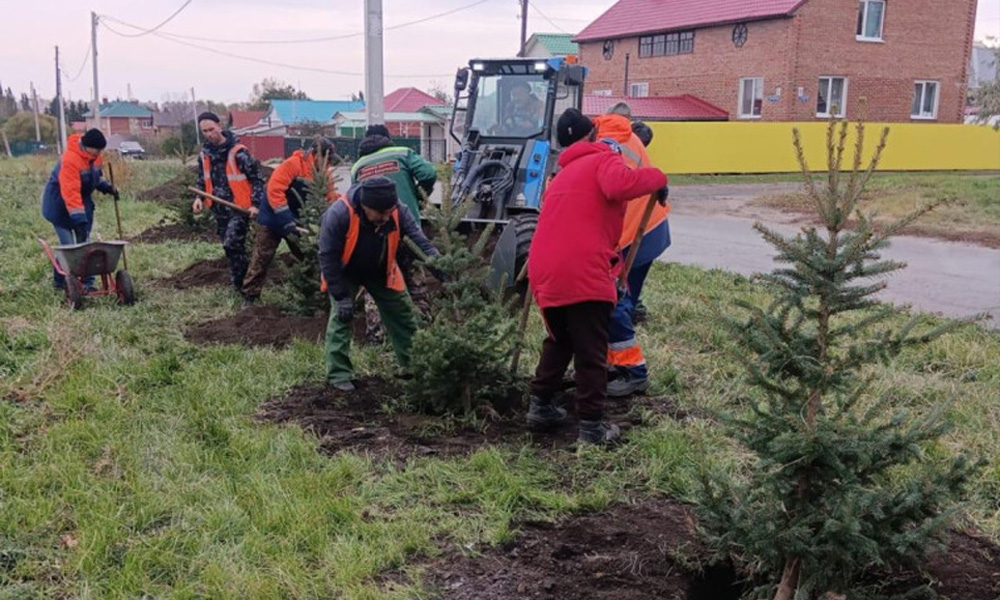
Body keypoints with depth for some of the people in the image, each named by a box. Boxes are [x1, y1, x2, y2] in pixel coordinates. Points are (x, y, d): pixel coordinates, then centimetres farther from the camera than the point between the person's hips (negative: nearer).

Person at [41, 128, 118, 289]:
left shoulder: (94, 155, -4)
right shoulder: (70, 160, -31)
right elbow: (70, 192, -36)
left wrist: (106, 187, -2)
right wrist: (79, 219, -40)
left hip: (83, 201, 8)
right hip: (60, 205, -8)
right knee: (68, 245, -6)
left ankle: (87, 282, 8)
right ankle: (60, 281, 11)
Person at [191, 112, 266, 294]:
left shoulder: (238, 151, -15)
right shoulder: (205, 152, 6)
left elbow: (256, 178, -10)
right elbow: (203, 178, 20)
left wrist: (255, 204, -17)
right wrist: (199, 197, 3)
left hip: (239, 207, -7)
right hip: (219, 209, 7)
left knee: (232, 245, -15)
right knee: (229, 246, 13)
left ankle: (241, 284, -2)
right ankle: (239, 281, 26)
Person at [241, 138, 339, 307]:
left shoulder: (324, 173, -4)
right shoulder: (293, 164, -24)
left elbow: (331, 198, -4)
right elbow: (274, 190, -30)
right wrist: (287, 222, -33)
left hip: (298, 221, 6)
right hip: (273, 219, -6)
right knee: (261, 259, 0)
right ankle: (250, 296, 9)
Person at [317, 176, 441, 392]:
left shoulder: (399, 211, -28)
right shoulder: (337, 215, -37)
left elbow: (421, 241, -26)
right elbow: (328, 258, -28)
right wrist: (341, 296, -26)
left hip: (381, 272, 4)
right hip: (346, 273, -4)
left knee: (403, 315, 8)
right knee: (341, 316, -13)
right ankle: (338, 375, -1)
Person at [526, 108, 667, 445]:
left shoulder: (562, 176, 30)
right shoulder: (603, 159, 5)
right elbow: (620, 186, -18)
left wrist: (611, 260, 38)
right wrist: (657, 178, -2)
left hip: (544, 272, 7)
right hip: (582, 274, -7)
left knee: (559, 342, 28)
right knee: (592, 353, 6)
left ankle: (540, 406, 31)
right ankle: (591, 426, 12)